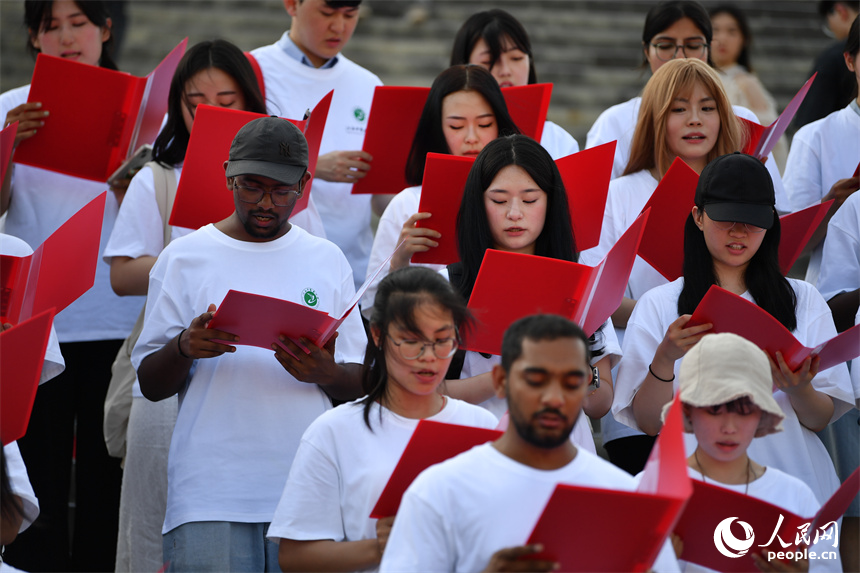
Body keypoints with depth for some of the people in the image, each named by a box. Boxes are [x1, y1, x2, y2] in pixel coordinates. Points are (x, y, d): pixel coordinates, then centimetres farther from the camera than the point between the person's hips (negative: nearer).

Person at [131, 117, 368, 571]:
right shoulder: (183, 258, 6)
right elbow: (150, 385, 5)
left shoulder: (327, 261, 12)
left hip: (307, 491, 2)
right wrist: (184, 349, -16)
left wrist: (324, 374, -11)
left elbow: (360, 383, 11)